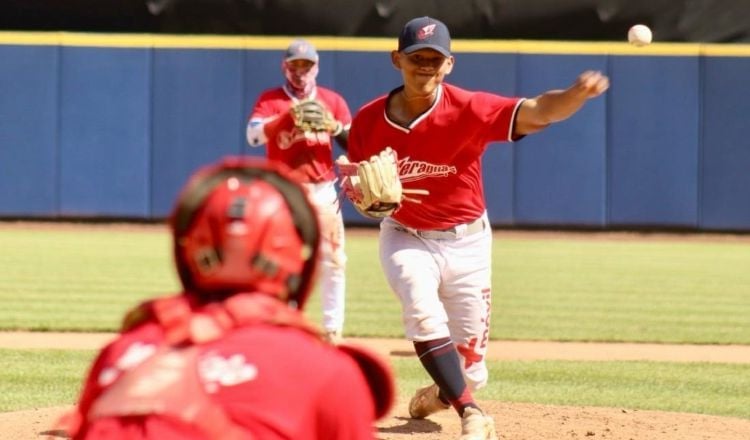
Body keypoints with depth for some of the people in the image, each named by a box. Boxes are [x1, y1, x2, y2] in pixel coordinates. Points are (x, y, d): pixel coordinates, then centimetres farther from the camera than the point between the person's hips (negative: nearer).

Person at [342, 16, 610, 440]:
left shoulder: (468, 109, -19)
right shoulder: (368, 121, -10)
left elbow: (535, 113, -34)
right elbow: (366, 199, 3)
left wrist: (578, 93, -54)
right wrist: (362, 194, -23)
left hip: (467, 241, -1)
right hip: (406, 239, 1)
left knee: (470, 367, 5)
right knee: (423, 314, -31)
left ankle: (440, 393, 42)